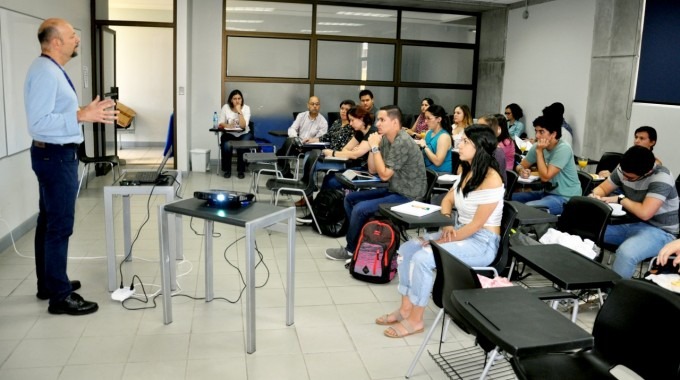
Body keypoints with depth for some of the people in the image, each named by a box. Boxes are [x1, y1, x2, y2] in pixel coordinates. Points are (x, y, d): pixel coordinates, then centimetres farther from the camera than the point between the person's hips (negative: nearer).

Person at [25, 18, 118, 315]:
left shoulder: (52, 70, 12)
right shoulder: (45, 72, -20)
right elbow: (38, 122, -27)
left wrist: (85, 113, 14)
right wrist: (81, 116, -32)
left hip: (53, 154, 11)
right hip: (56, 157, -11)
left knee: (48, 222, 17)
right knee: (60, 226, -5)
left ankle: (48, 284, 30)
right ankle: (60, 297, 3)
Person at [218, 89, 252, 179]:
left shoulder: (246, 108, -10)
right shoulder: (226, 107, -6)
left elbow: (243, 126, -20)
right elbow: (220, 124, -3)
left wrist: (239, 111, -26)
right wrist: (226, 125, -25)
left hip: (244, 134, -1)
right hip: (229, 134, 1)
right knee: (227, 146, -30)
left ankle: (241, 170, -10)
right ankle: (227, 170, -9)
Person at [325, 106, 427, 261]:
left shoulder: (402, 143, -22)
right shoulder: (385, 139, 6)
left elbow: (384, 174, -22)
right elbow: (372, 169, 9)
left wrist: (375, 147, -18)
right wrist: (372, 146, -4)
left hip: (407, 196, -10)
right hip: (394, 190, 10)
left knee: (360, 208, -21)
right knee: (350, 198, 10)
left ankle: (351, 250, 1)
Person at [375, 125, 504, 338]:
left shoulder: (490, 180, -22)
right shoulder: (468, 172, 6)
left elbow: (476, 225, -22)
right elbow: (447, 200, 14)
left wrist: (443, 240, -17)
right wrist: (447, 225, -7)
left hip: (482, 243, -9)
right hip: (460, 232, 9)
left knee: (422, 258, -25)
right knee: (407, 249, -2)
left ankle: (416, 320, -10)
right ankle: (406, 309, 3)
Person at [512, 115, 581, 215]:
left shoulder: (563, 149, -20)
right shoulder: (537, 146, 0)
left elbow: (545, 177, -25)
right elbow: (520, 166, 11)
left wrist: (539, 151, -22)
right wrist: (522, 171, -13)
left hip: (566, 198, -8)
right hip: (547, 192, 8)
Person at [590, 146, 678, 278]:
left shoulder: (661, 178, -23)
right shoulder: (624, 169, -4)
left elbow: (644, 213, -33)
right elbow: (602, 188, 8)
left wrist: (620, 199, -18)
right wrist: (595, 196, -15)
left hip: (659, 231, -7)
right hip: (630, 223, 7)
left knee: (625, 253, -36)